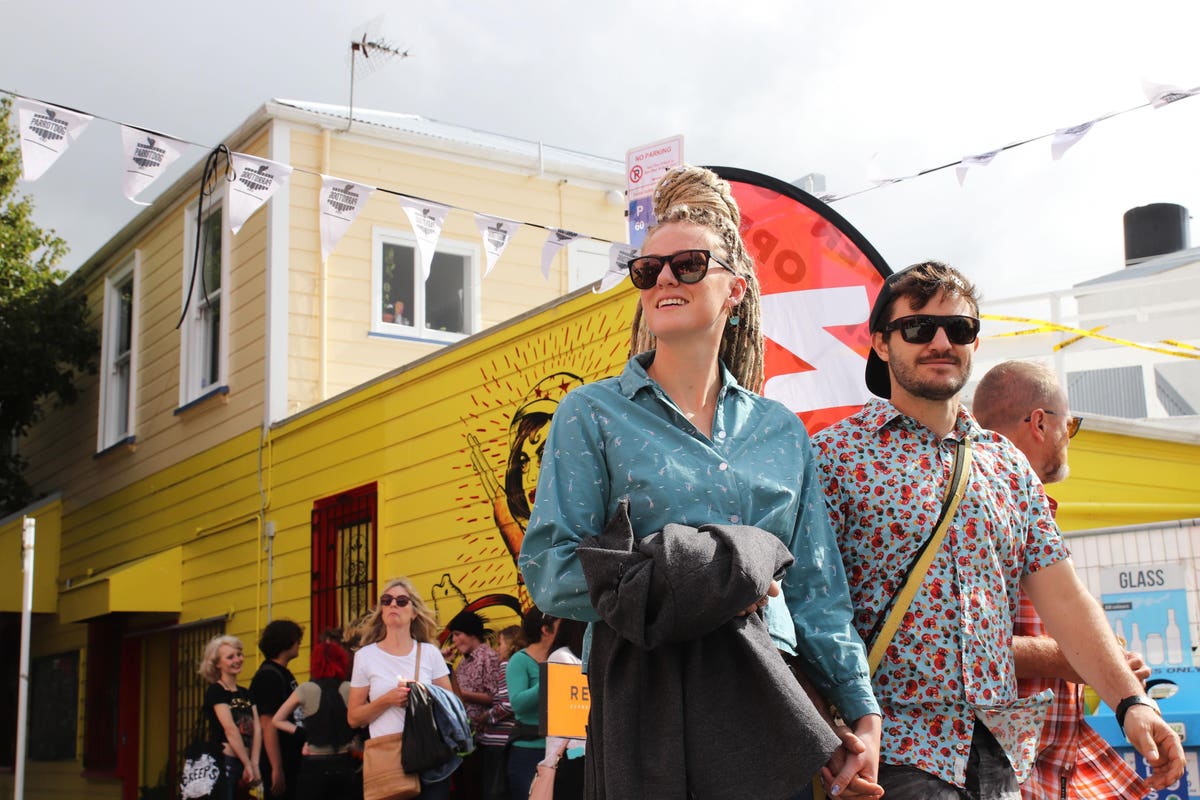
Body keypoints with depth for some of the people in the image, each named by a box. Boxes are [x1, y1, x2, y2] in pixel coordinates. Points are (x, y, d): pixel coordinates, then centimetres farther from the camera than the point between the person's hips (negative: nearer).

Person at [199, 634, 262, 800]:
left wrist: (254, 765, -6)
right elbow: (230, 729, -12)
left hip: (243, 763, 7)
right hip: (224, 761, -7)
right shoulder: (215, 691, -4)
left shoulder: (246, 694, 16)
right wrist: (248, 765, -14)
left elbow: (257, 729, 7)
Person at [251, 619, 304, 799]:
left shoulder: (285, 674, 15)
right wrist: (276, 769, -23)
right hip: (280, 763, -9)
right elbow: (268, 725, -20)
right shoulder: (268, 676, -13)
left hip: (292, 760, 9)